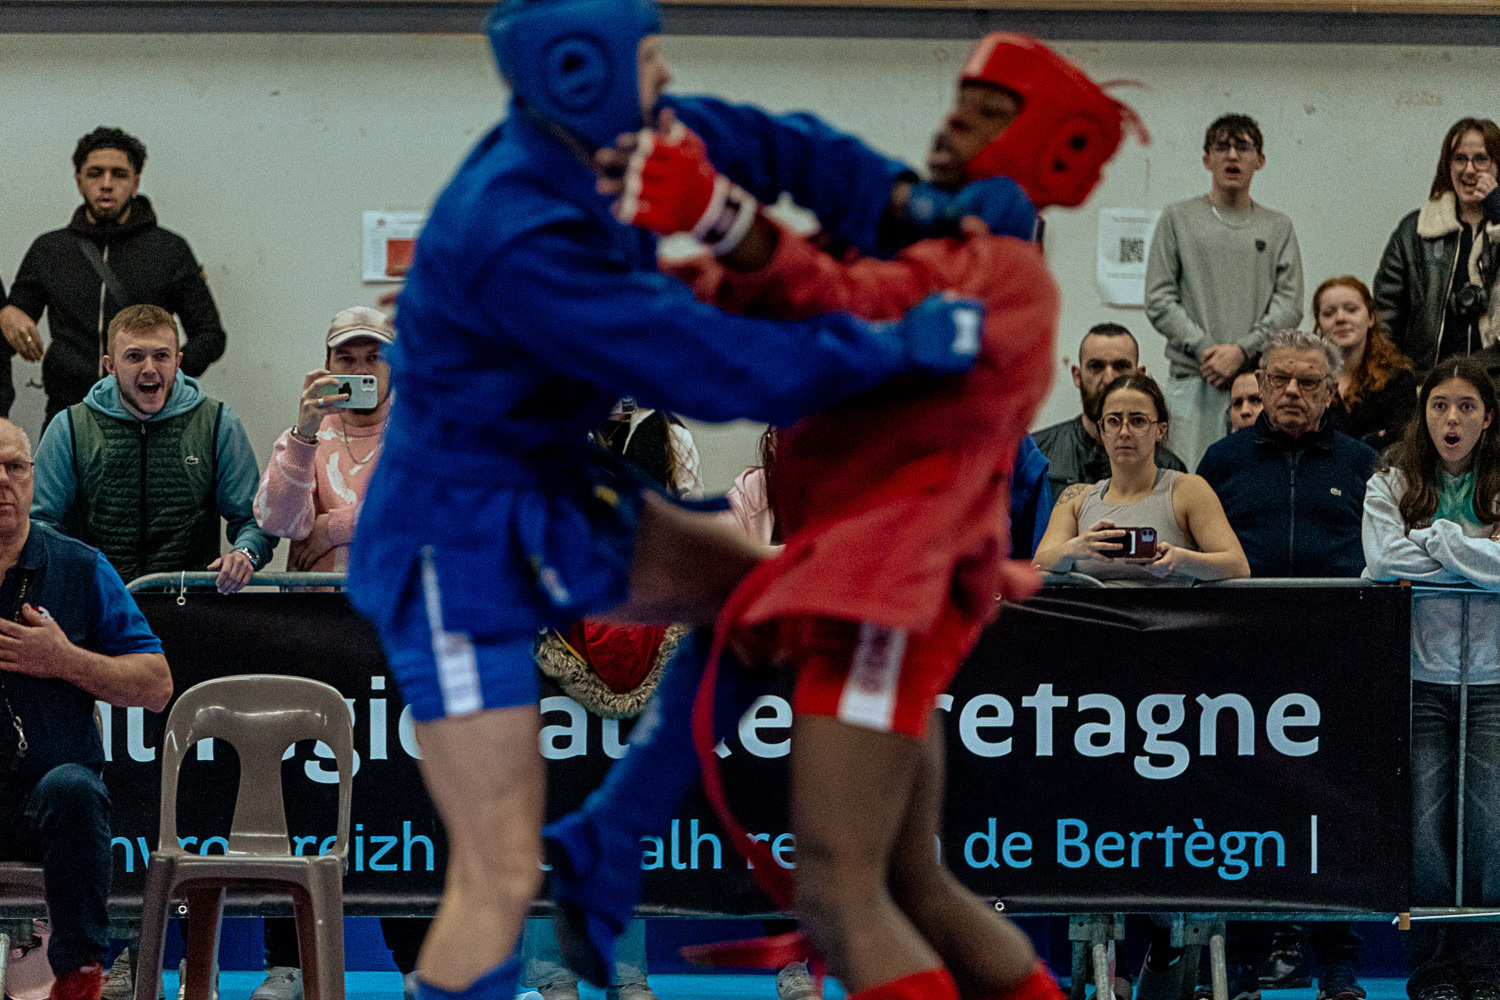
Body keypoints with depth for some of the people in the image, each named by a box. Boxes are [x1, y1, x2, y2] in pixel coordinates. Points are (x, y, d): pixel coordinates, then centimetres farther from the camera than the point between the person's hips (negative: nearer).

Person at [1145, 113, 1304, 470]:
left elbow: (1289, 306, 5)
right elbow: (1159, 300, 4)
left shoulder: (1278, 227, 15)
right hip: (1193, 378, -1)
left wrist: (1242, 350, -10)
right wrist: (1204, 348, -9)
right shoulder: (1178, 219, 12)